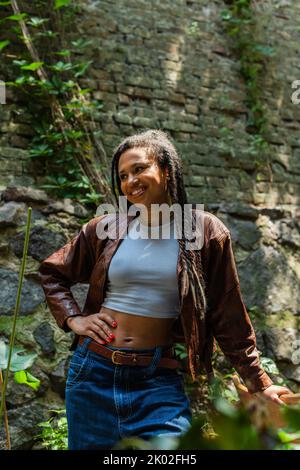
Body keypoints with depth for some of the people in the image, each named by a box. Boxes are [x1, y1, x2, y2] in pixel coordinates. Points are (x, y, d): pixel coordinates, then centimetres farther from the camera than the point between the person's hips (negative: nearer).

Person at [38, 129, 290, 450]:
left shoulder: (207, 232, -5)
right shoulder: (105, 228, 1)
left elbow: (228, 317, 0)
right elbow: (51, 272, 16)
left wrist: (260, 384, 2)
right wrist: (72, 318, 2)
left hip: (159, 380, -2)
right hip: (93, 371, 3)